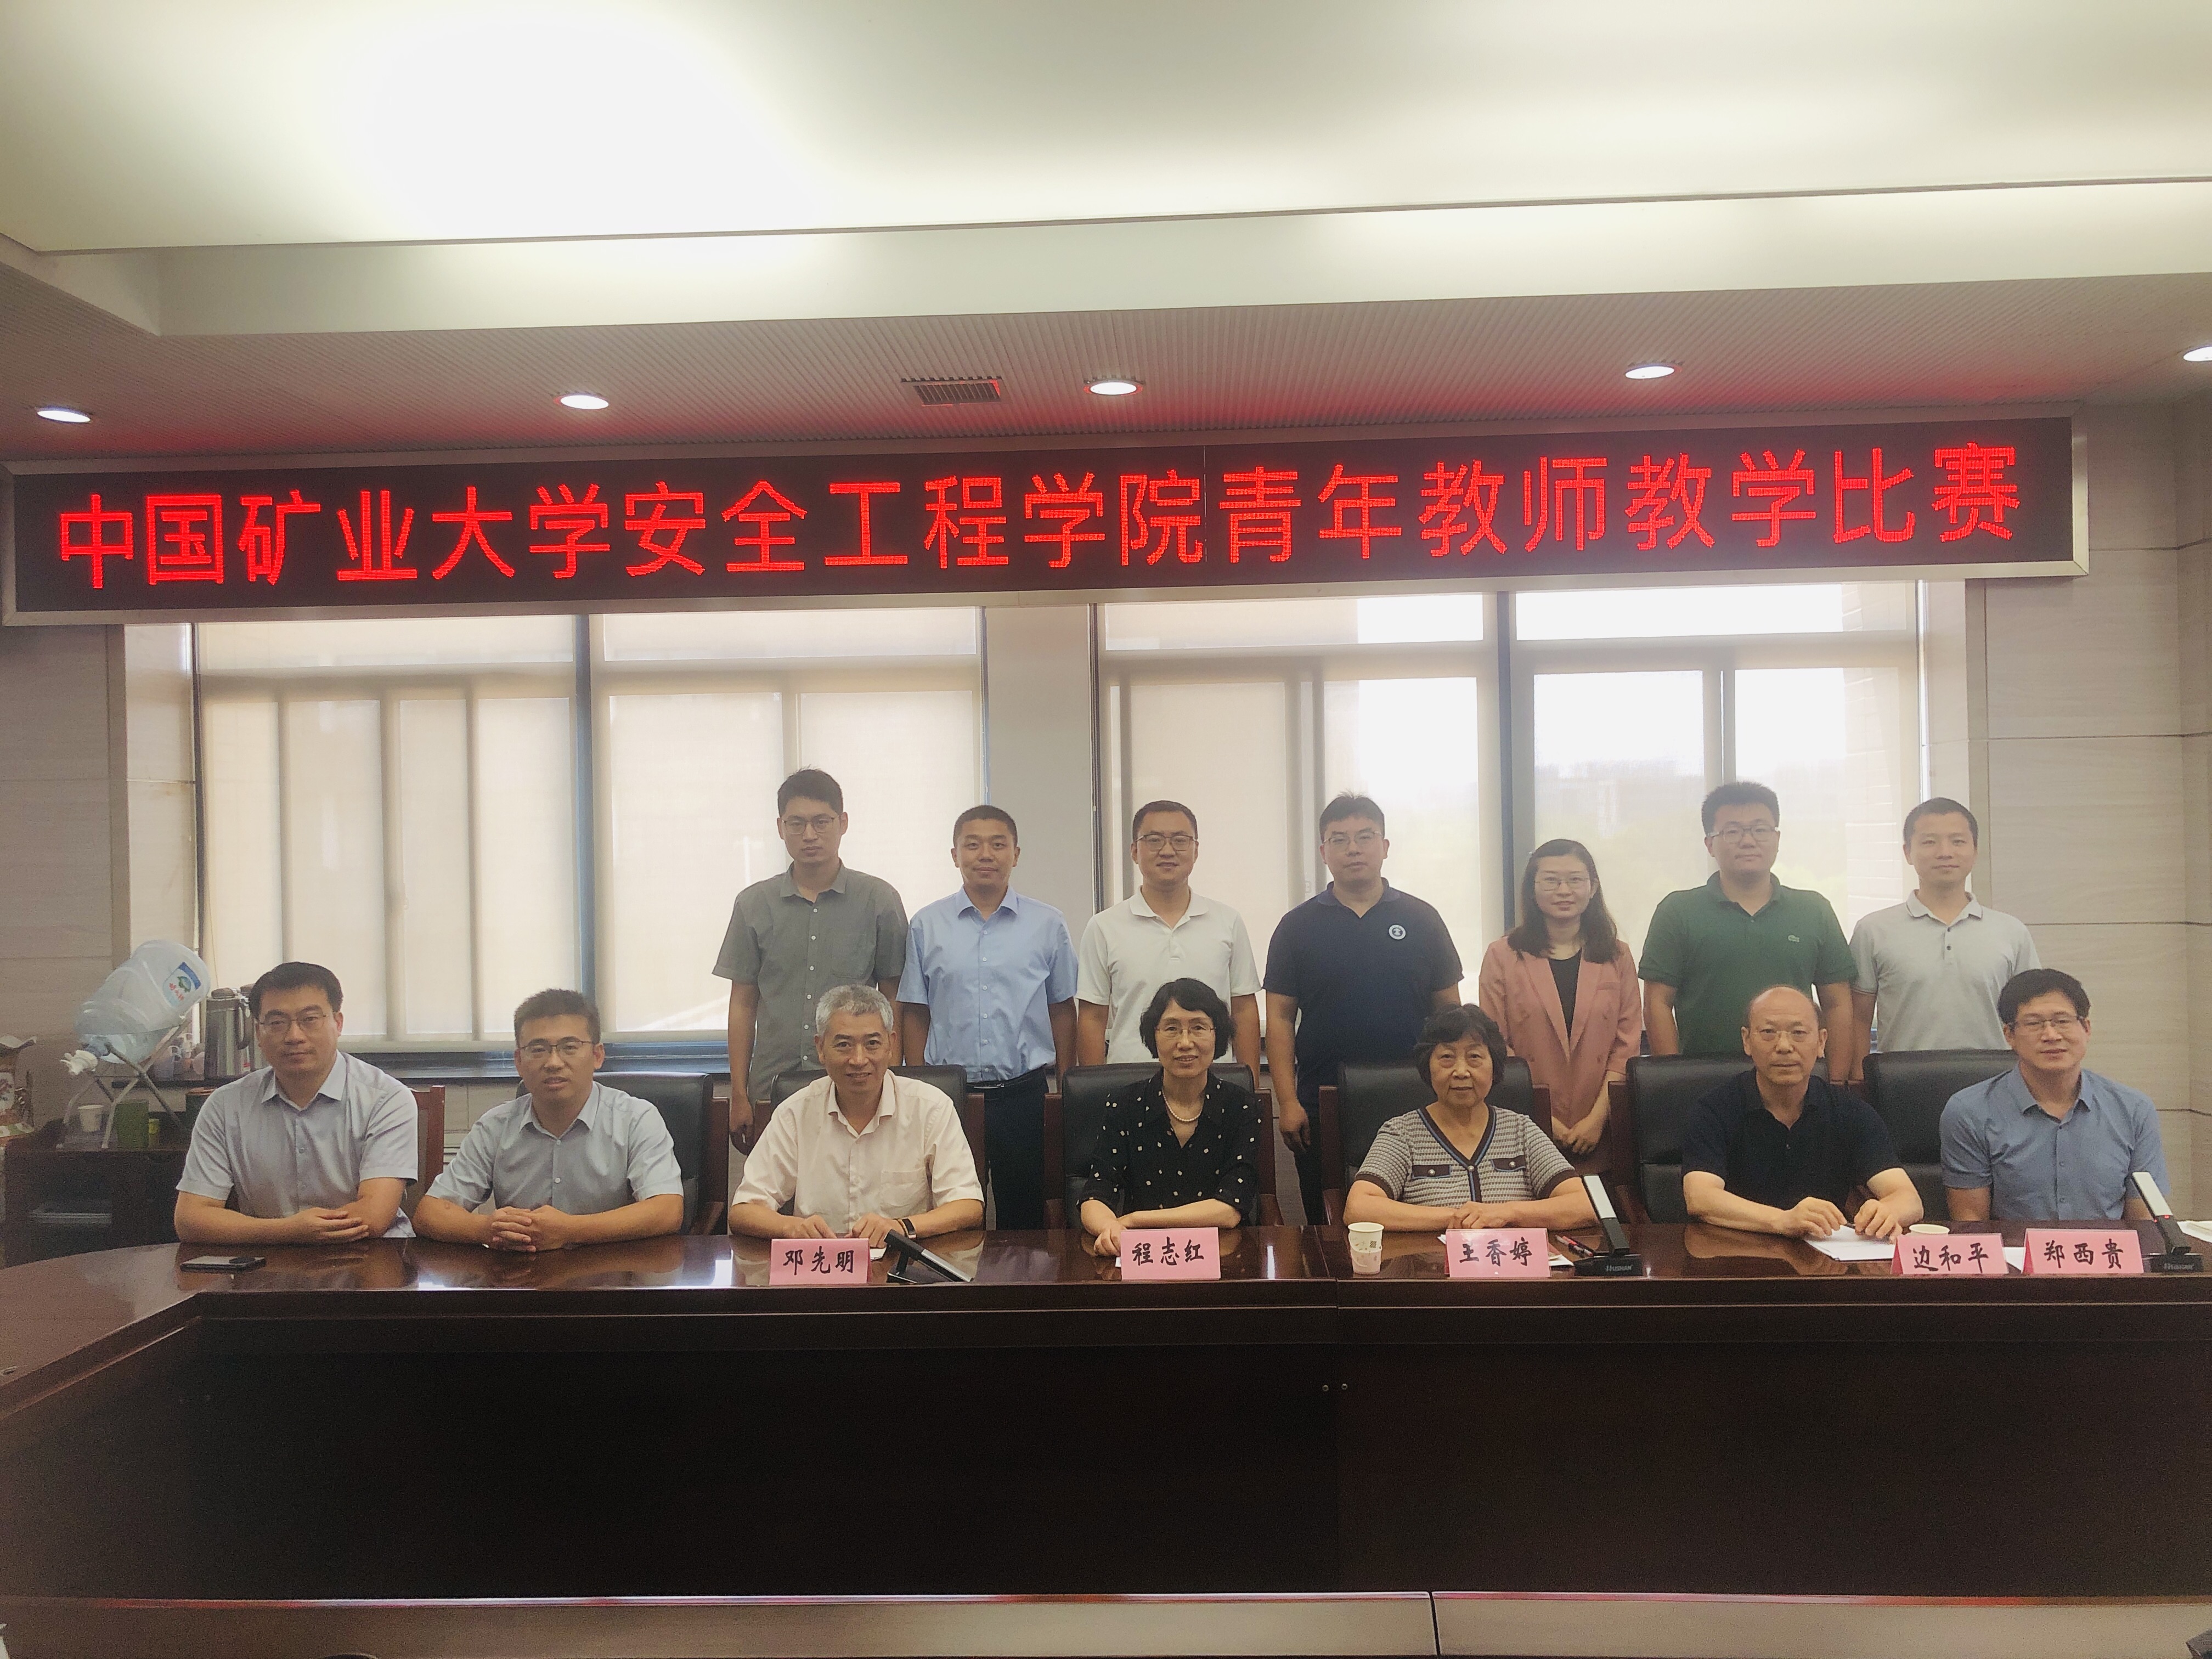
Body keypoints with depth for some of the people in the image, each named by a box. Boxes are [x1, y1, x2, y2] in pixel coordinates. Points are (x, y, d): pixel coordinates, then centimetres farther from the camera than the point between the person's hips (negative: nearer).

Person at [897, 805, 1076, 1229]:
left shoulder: (1048, 925, 3)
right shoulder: (927, 925, 3)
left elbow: (1062, 1010, 7)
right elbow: (914, 1014, 6)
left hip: (1024, 1093, 0)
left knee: (1025, 1214, 9)